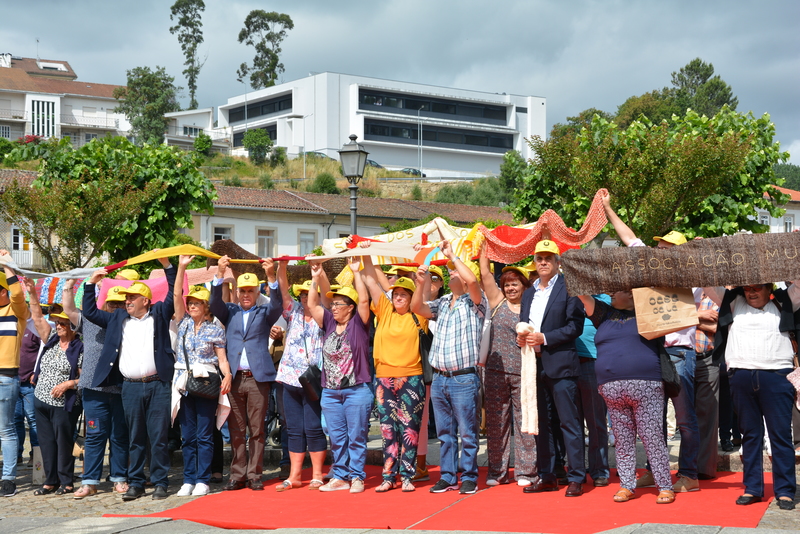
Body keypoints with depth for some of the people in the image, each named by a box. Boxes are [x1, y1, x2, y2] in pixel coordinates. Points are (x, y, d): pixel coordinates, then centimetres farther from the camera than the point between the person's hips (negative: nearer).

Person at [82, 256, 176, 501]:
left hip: (158, 385, -3)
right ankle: (135, 483, 13)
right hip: (130, 387, 3)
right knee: (135, 438, 7)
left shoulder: (159, 314, 8)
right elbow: (90, 312, 20)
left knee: (159, 437, 0)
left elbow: (174, 294, 4)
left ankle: (160, 483, 6)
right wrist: (91, 284, 14)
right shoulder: (118, 318, 16)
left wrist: (167, 265, -3)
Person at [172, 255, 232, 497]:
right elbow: (176, 295, 2)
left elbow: (222, 358, -1)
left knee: (204, 435, -2)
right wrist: (181, 267, -4)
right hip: (184, 384, 3)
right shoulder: (184, 323, 11)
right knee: (188, 436, 6)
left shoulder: (215, 329, 3)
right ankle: (188, 480, 11)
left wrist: (227, 376, -21)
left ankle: (202, 481, 1)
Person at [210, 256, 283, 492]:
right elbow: (215, 302, -3)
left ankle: (254, 475, 6)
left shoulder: (264, 314, 11)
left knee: (257, 430, 1)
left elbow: (277, 305, -8)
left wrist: (271, 277, -24)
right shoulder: (229, 312, 14)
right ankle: (238, 475, 9)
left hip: (258, 378, -1)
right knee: (236, 430, 3)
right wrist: (220, 274, -18)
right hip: (234, 378, 1)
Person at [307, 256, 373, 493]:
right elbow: (312, 304, 7)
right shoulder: (329, 323, 10)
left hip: (357, 391, -5)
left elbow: (364, 299, -16)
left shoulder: (358, 323, -3)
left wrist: (356, 272, -13)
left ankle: (357, 477, 6)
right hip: (330, 392, 5)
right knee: (337, 438, 9)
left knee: (356, 437, 0)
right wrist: (316, 278, 1)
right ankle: (340, 476, 17)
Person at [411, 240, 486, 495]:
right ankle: (448, 477, 16)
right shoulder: (443, 303, 16)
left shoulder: (474, 303, -1)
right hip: (439, 379, 6)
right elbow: (417, 308, 10)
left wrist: (452, 256, -12)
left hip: (464, 379, -6)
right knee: (445, 433, 10)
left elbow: (472, 279, -20)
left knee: (467, 433, -1)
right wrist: (421, 283, -4)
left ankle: (469, 478, 6)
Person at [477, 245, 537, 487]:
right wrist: (483, 247, 2)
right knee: (496, 422, 6)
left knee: (524, 422, -1)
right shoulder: (498, 302, 8)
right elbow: (485, 274, 4)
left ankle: (525, 472, 5)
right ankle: (497, 471, 13)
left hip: (523, 373, -2)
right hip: (496, 371, 2)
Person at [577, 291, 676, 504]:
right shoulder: (605, 315, 17)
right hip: (612, 388, 4)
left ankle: (665, 486, -1)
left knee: (653, 437, -5)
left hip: (645, 385, -4)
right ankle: (627, 485, 13)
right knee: (623, 439, 6)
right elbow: (584, 297, 11)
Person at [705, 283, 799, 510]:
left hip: (776, 377, -2)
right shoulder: (733, 303, 14)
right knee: (750, 434, 9)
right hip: (741, 376, 2)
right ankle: (752, 488, 14)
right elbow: (708, 286, 11)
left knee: (781, 435, -1)